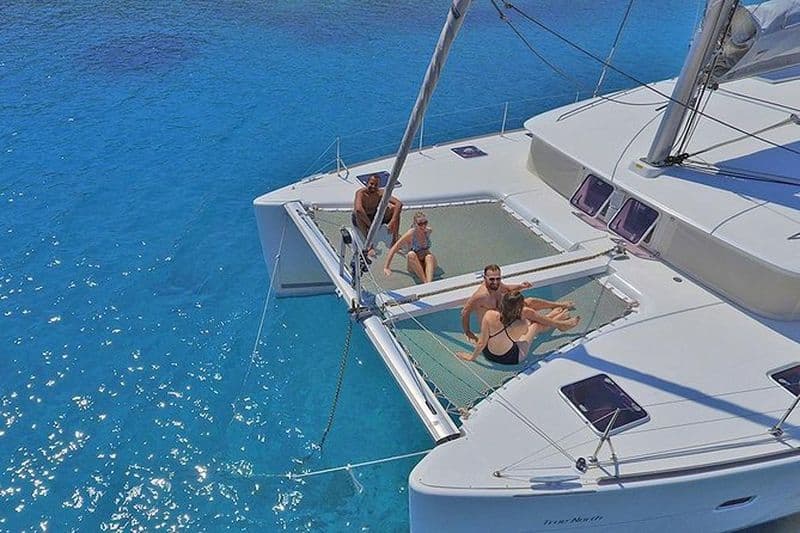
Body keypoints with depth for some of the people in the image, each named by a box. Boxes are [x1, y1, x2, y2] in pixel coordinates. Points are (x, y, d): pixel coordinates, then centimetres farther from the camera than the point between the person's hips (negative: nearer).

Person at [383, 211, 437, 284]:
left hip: (427, 264, 3)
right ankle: (425, 282, -44)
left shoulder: (429, 231, -4)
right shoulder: (410, 234, -16)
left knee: (430, 256, -32)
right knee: (411, 254, -36)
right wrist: (386, 267, -15)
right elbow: (393, 250, -13)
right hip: (414, 266, -3)